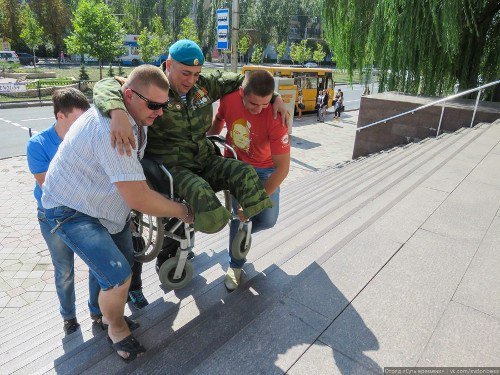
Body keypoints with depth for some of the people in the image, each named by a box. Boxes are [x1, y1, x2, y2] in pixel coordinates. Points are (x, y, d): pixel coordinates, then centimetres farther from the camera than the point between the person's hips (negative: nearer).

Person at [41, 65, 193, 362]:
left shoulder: (138, 117, -4)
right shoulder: (110, 130, -36)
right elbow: (139, 199, -36)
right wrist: (182, 211, -20)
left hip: (110, 205, 9)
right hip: (73, 211, -9)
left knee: (126, 264, 16)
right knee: (118, 279, -17)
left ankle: (111, 315, 43)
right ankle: (116, 329, 16)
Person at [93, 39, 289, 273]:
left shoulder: (203, 85, 8)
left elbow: (238, 79, 19)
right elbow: (106, 86, -20)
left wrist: (274, 97, 13)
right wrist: (117, 113, -44)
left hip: (205, 161, 6)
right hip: (170, 167, -5)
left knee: (245, 174, -19)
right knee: (201, 194, -34)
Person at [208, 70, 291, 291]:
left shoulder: (275, 117, -31)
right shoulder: (229, 98, -21)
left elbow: (283, 168, -30)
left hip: (264, 169, -1)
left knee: (267, 220, -11)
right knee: (240, 211, -11)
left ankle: (240, 232, 25)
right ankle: (235, 265, 12)